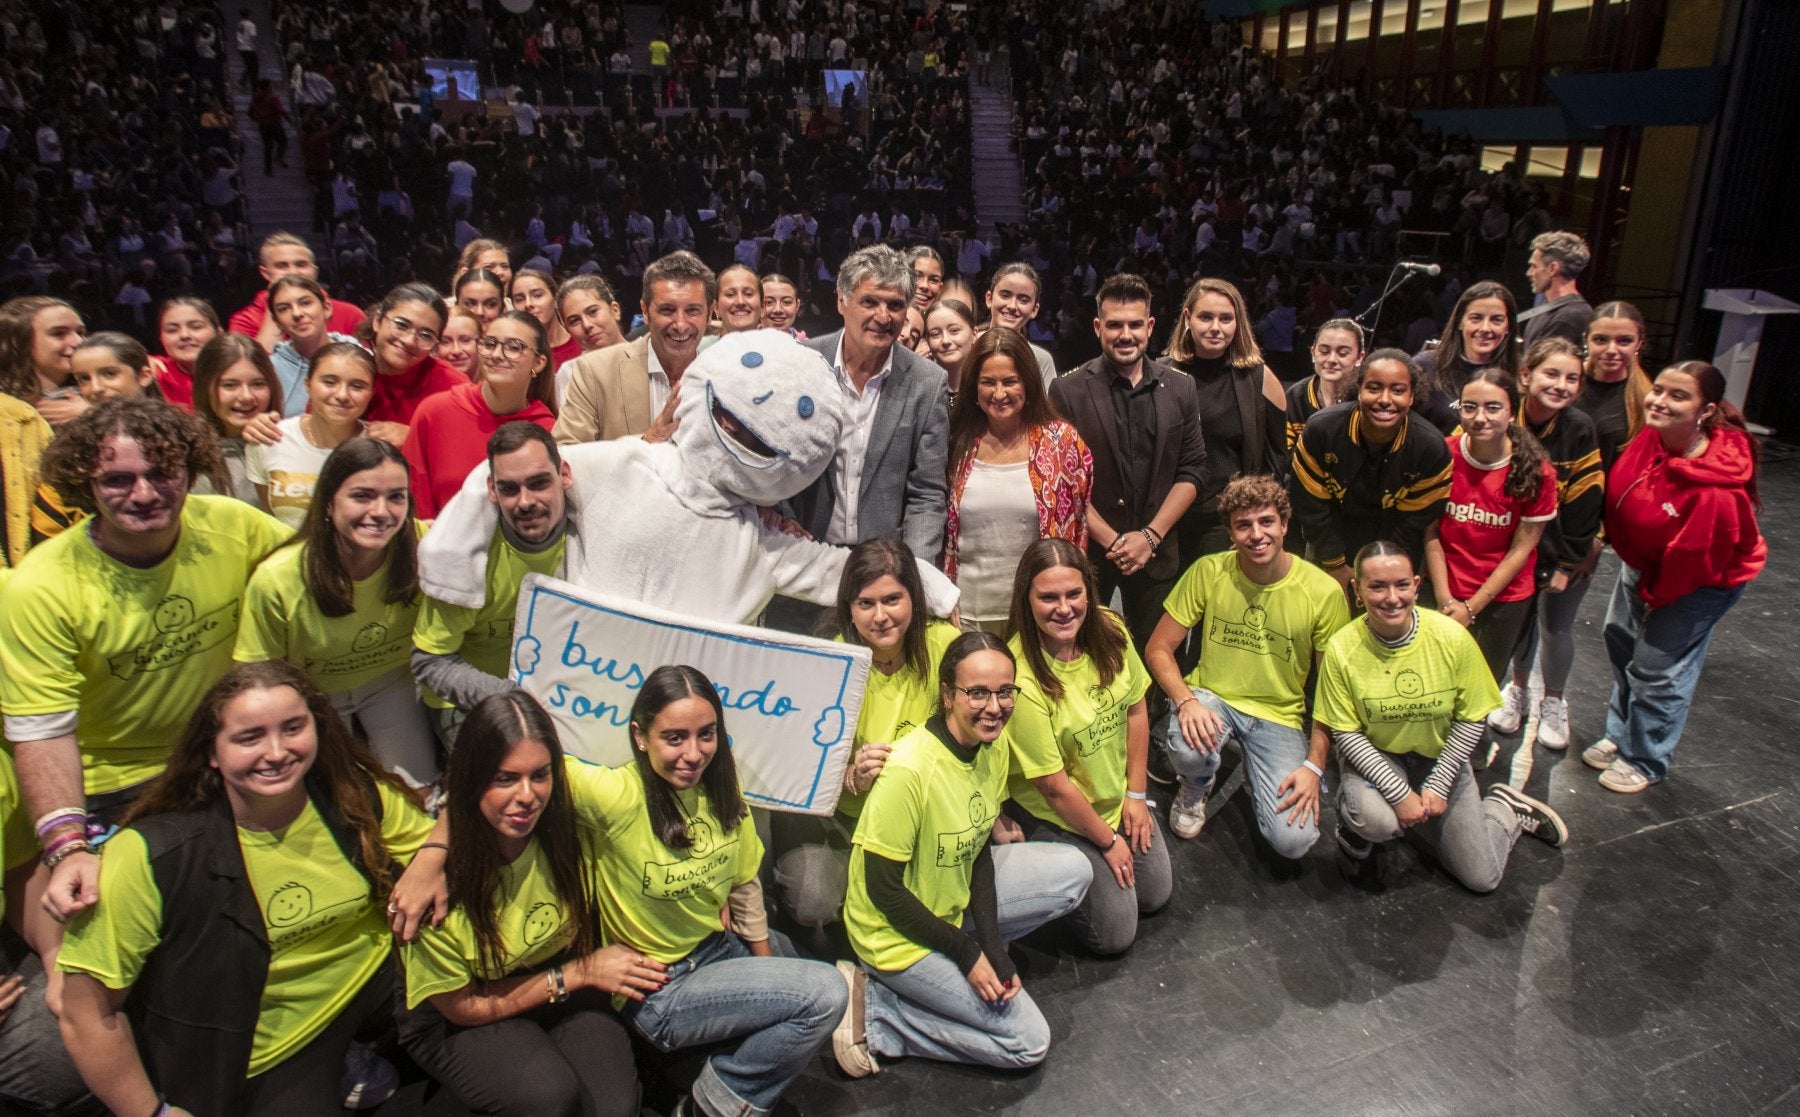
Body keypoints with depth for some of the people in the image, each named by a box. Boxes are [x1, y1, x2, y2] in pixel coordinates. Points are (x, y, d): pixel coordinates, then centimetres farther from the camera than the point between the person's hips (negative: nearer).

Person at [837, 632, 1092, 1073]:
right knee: (1028, 1041, -3)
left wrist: (993, 949, -7)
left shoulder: (994, 745, -7)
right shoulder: (910, 770, -31)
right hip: (898, 936, -7)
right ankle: (870, 1009, 1)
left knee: (1074, 871, 0)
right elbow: (883, 889, -23)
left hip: (955, 899, 8)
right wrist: (966, 954, -16)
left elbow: (979, 851, 1)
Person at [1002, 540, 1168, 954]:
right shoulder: (1021, 676, -33)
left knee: (1156, 895, 16)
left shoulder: (1109, 630, -15)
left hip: (1116, 797, 6)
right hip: (1055, 815, -6)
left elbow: (1136, 708, 1)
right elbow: (1053, 786, -23)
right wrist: (1108, 841, -10)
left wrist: (1136, 794, 2)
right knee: (1114, 933, 1)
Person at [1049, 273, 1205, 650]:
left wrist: (1150, 535, -8)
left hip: (1157, 552, 3)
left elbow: (1191, 470, 3)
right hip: (1086, 550, -2)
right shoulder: (1068, 390, -6)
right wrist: (1111, 540, -12)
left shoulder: (1180, 387, 4)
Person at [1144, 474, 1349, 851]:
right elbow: (1158, 648, -6)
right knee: (1187, 748, -37)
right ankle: (1195, 788, 3)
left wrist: (1314, 765, -13)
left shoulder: (1324, 592, -11)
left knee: (1293, 841, -18)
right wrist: (1186, 701, -25)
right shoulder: (1208, 572, -9)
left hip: (1280, 716, 0)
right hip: (1211, 697, 0)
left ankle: (1257, 779, 18)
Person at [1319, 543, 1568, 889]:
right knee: (1374, 819, -34)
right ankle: (1358, 823, 3)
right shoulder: (1342, 649, -22)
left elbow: (1471, 720, -7)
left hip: (1440, 756, 2)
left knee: (1482, 878, 2)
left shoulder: (1453, 637, -18)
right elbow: (1346, 734, -15)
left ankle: (1507, 808, 31)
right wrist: (1399, 794, -21)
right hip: (1374, 756, -1)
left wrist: (1437, 786, -12)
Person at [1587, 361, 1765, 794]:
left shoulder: (1716, 491, -38)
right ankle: (1620, 735, 43)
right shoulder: (1650, 437, -20)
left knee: (1657, 670, 4)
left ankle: (1645, 762, 28)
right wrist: (1608, 540, 7)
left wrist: (1654, 597, -10)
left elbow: (1692, 560, -25)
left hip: (1700, 582, -8)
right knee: (1621, 643, 21)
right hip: (1643, 563, 8)